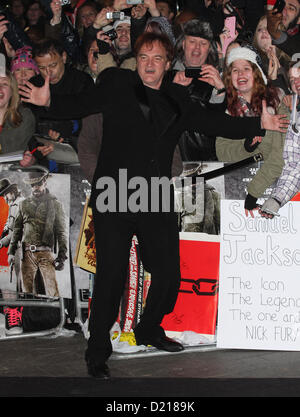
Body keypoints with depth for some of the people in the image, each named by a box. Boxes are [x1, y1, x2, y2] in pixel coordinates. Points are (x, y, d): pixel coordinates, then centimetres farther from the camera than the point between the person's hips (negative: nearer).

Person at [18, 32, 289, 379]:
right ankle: (97, 352, 13)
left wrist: (259, 124, 8)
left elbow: (214, 123, 17)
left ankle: (149, 330, 36)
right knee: (111, 276, -3)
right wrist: (49, 102, -21)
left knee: (168, 275, 8)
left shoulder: (176, 98, 15)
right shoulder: (116, 83, 5)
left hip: (157, 202, 4)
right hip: (115, 198, -4)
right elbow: (81, 105, -2)